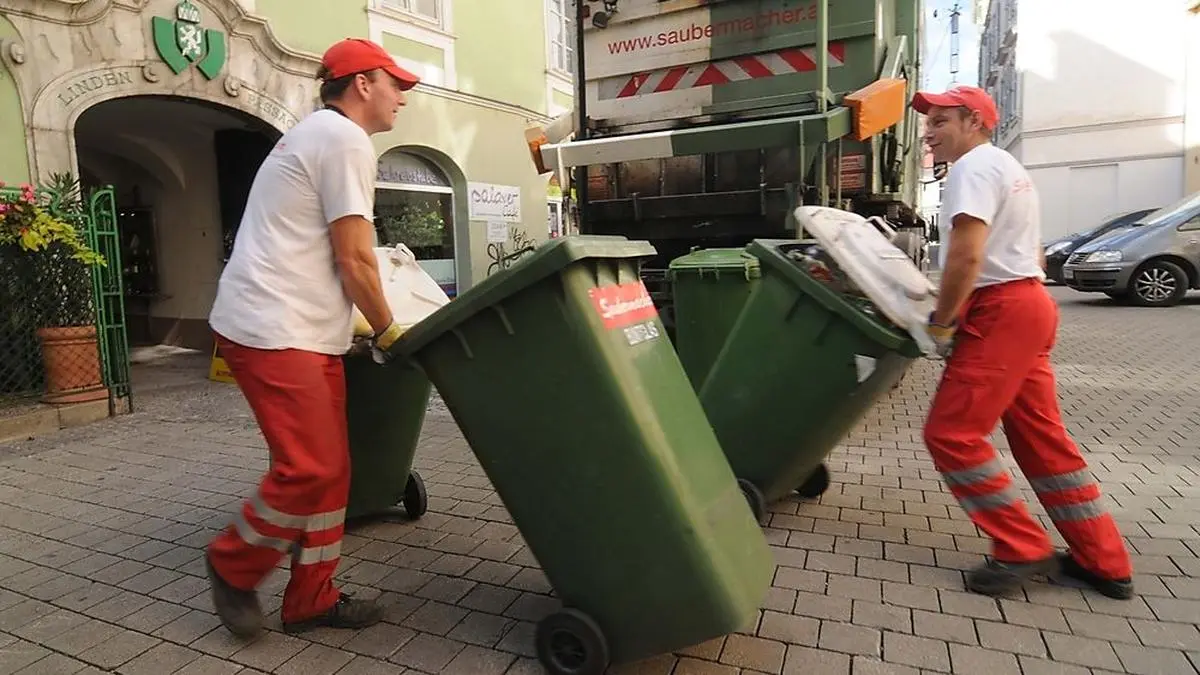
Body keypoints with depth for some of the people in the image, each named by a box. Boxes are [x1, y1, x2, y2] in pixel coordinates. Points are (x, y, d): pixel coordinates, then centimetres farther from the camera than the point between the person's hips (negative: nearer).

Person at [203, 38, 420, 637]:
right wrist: (388, 332, -1)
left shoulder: (317, 134, 24)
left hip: (303, 332, 11)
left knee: (329, 468, 9)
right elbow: (354, 262, -15)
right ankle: (233, 565, 17)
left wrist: (366, 325, 28)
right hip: (274, 331, -11)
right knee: (310, 468, -9)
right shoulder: (347, 140, -10)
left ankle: (311, 599, 19)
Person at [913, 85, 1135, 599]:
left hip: (1000, 312, -11)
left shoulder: (973, 167, -9)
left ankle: (1023, 550, 1)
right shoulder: (1006, 166, 24)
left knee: (951, 433, -7)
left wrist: (940, 323, -13)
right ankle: (1103, 561, 21)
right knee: (1041, 436, 13)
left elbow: (967, 256, -22)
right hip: (1029, 304, 11)